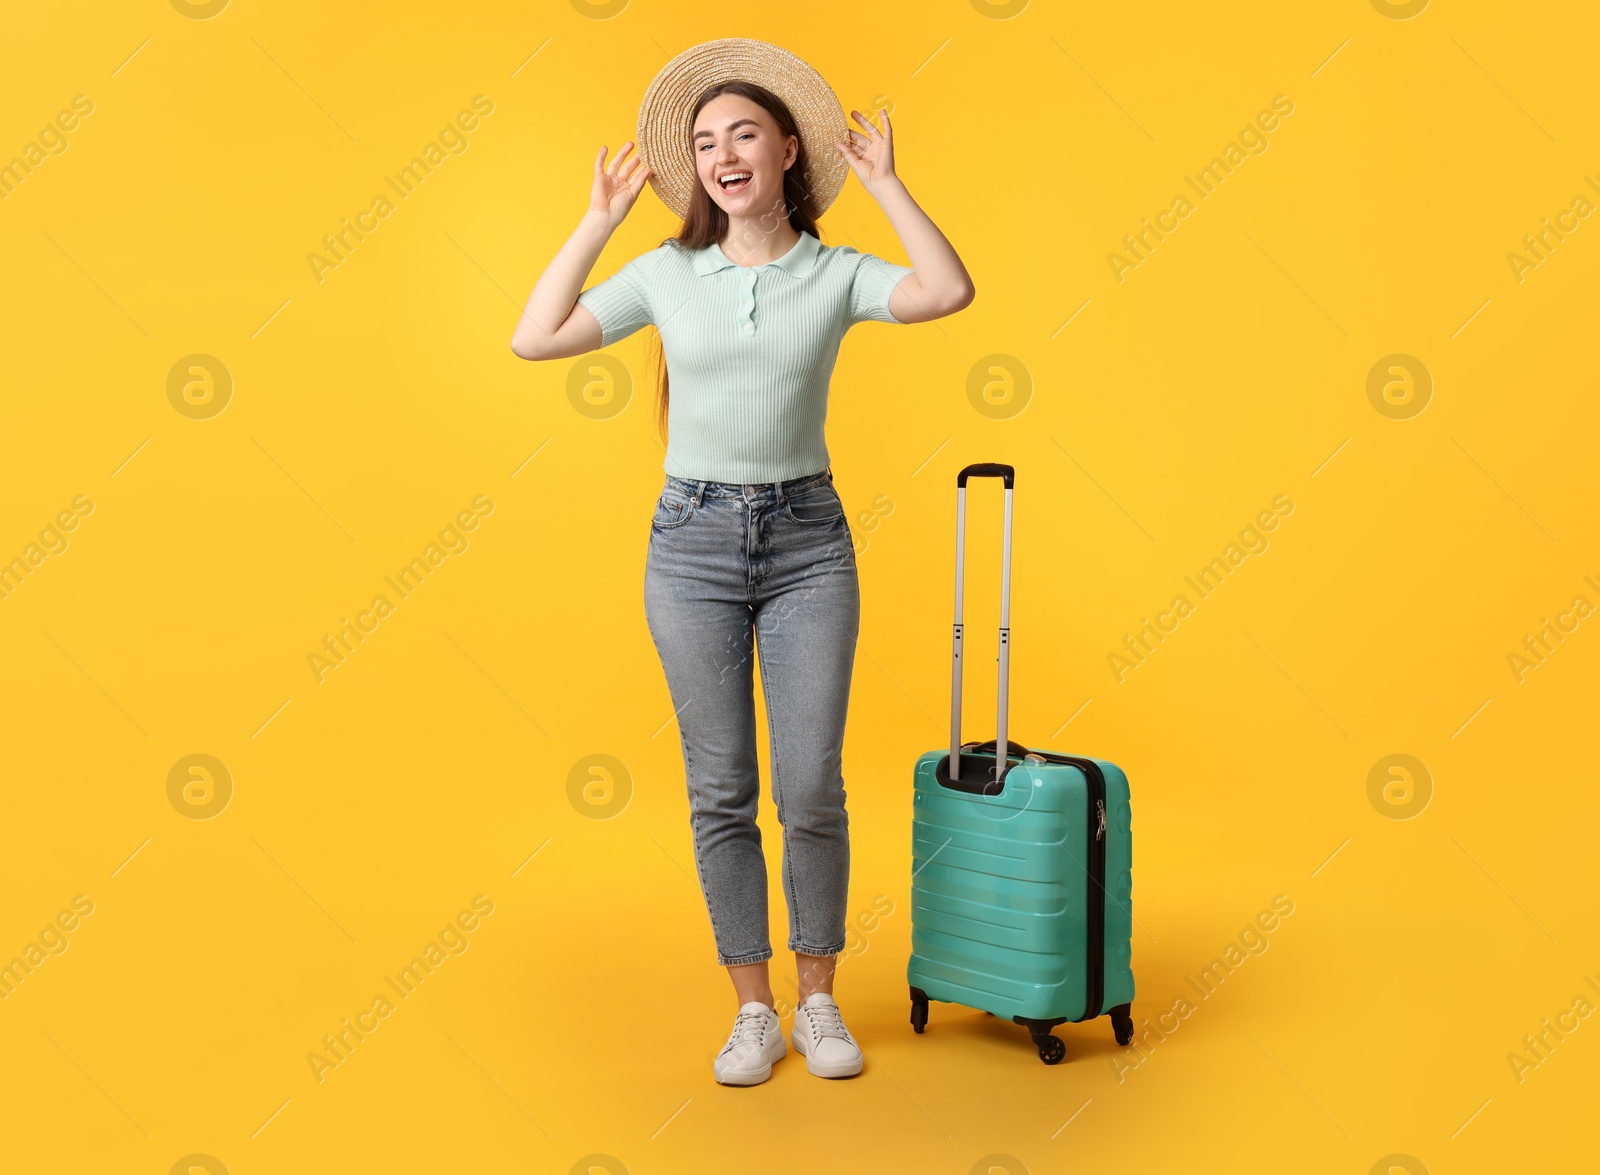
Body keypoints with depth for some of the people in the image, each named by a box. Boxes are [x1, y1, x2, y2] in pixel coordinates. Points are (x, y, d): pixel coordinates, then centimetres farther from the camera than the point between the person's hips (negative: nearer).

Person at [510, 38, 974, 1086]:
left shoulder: (836, 274, 3)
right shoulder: (667, 273, 6)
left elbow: (950, 293, -15)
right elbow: (534, 339, 3)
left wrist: (884, 183, -7)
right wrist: (601, 219, 3)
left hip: (807, 541, -1)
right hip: (693, 540, 1)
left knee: (813, 790, 0)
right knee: (721, 792, 4)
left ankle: (819, 1002, 20)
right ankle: (754, 1011, 18)